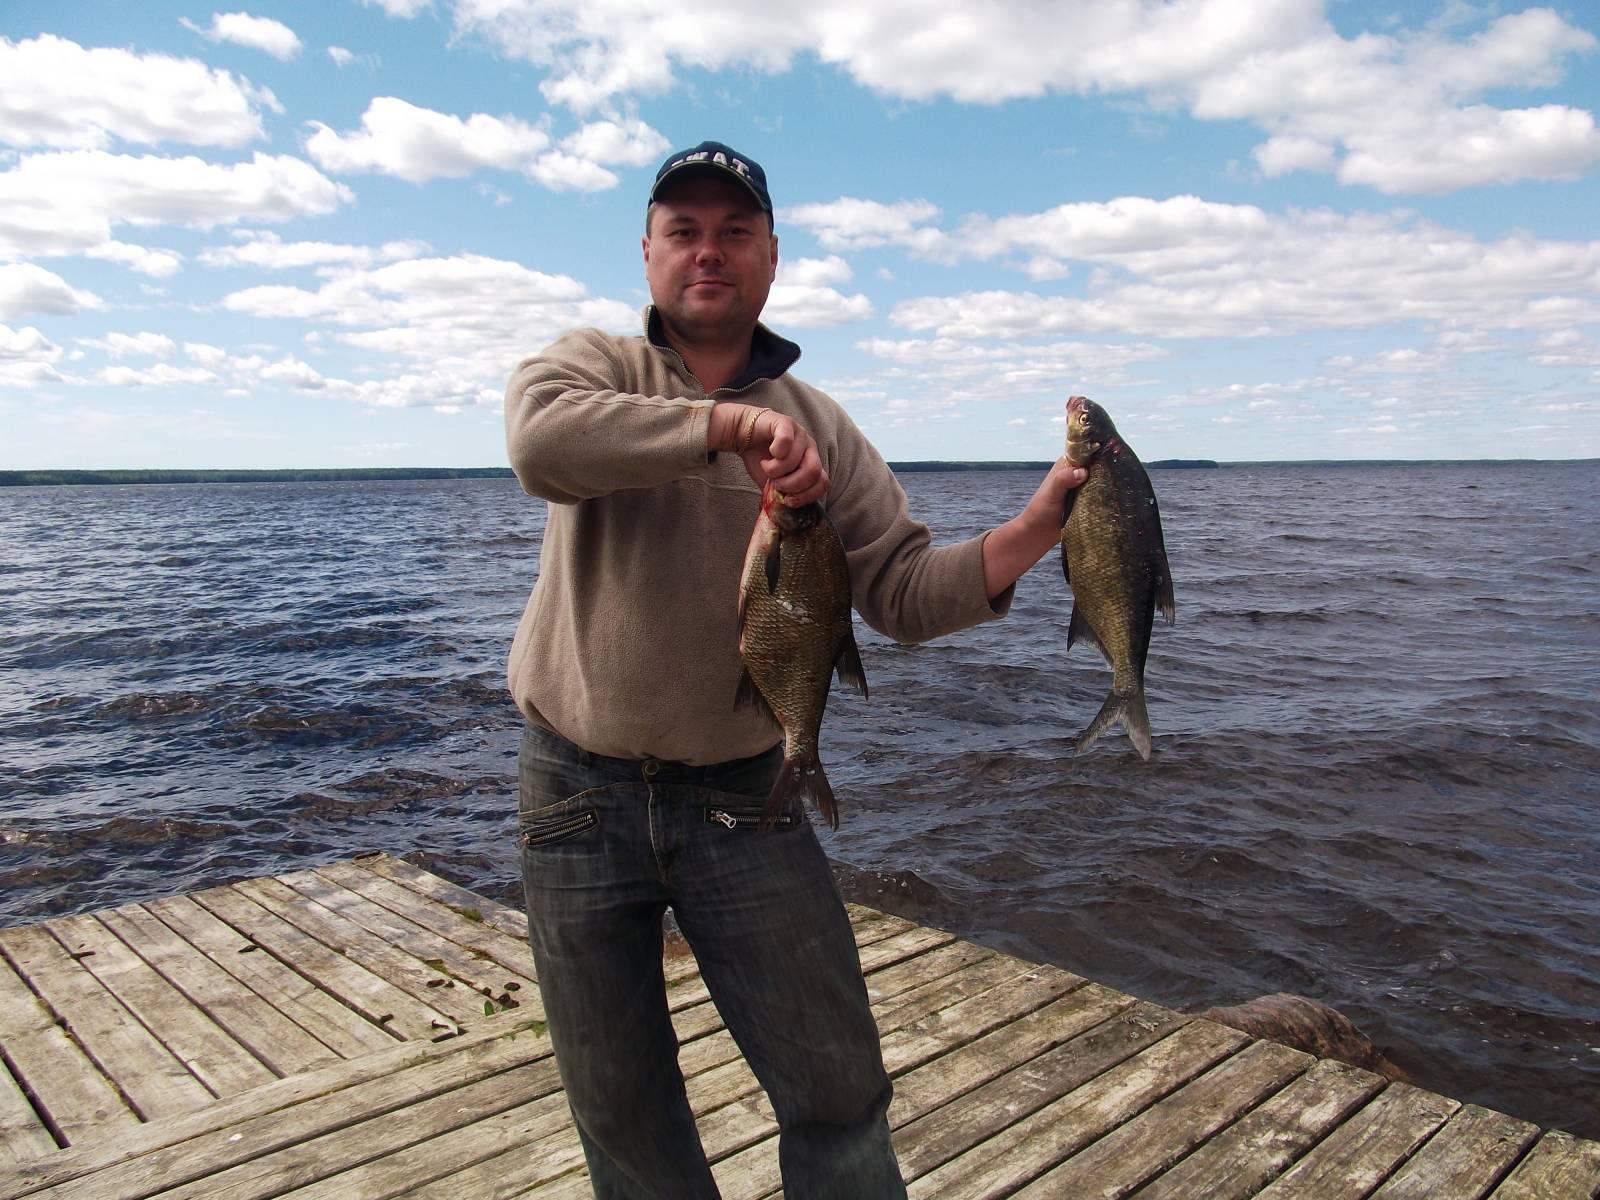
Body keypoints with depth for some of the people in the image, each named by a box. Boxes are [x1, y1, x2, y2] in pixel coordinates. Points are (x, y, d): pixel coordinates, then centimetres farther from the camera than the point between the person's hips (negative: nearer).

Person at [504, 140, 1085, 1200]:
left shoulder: (820, 427, 3)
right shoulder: (595, 366, -2)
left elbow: (903, 592, -3)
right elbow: (542, 440, -26)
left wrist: (1031, 532, -17)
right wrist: (728, 421, -31)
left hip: (742, 799, 1)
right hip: (580, 795, 0)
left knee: (839, 1091, 5)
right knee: (622, 1112, 15)